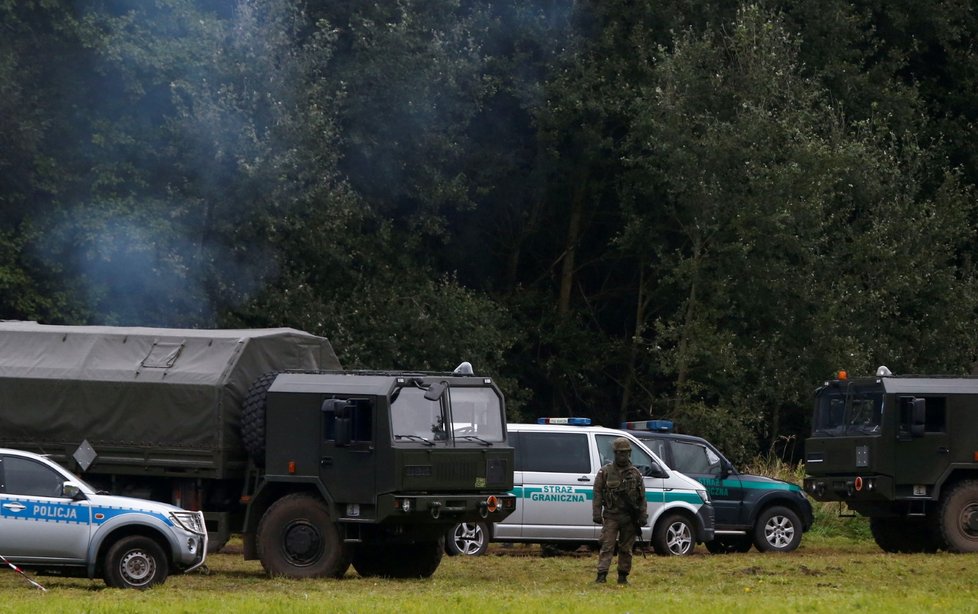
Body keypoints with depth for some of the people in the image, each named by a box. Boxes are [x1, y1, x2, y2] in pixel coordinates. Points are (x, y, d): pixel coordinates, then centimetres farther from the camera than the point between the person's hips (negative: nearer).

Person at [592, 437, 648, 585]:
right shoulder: (605, 472, 3)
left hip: (629, 518, 2)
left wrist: (643, 517, 3)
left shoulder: (635, 474, 9)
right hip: (611, 517, -2)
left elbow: (642, 497, 10)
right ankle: (601, 575, -15)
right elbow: (597, 494, 1)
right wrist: (597, 514, -7)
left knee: (626, 549, 7)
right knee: (607, 547, -10)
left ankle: (623, 576, 14)